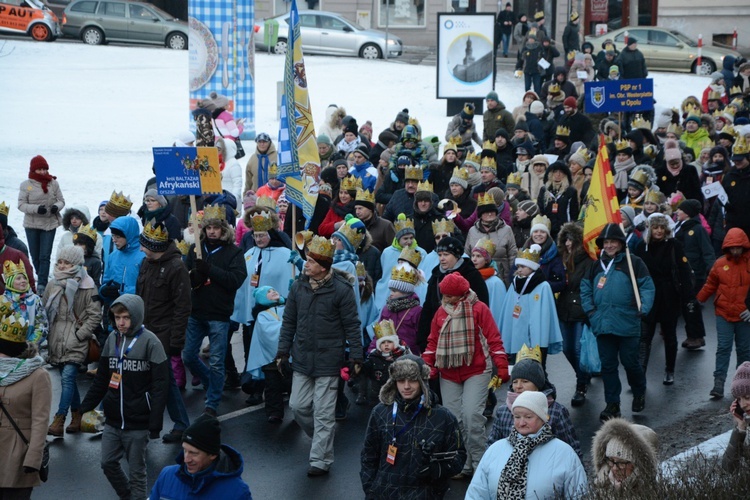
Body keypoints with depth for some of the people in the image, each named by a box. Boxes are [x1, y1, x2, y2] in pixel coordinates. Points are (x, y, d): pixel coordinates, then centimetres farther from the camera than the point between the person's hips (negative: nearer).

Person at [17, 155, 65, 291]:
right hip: (31, 224, 1)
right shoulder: (26, 185, -6)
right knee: (35, 256, 10)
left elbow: (61, 201, 4)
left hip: (50, 224, 0)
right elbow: (21, 204, -7)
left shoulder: (53, 183, -3)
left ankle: (42, 284, -4)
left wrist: (57, 206, -19)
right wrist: (36, 208, -24)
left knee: (45, 256, -6)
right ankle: (42, 277, 30)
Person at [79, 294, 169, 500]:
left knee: (136, 470, 3)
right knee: (108, 463, 8)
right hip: (113, 420, 5)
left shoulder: (150, 342, -10)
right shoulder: (112, 340, 7)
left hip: (138, 422, -5)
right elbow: (101, 380, 15)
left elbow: (160, 386, -12)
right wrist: (84, 408, 10)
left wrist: (155, 424, -15)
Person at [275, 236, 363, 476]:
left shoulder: (341, 289, -11)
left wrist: (356, 356, -8)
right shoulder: (298, 287, 4)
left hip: (328, 360, -5)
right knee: (298, 406, 8)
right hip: (302, 358, 5)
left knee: (323, 412, -1)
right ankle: (321, 440, 32)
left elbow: (352, 325, -7)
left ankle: (321, 460, 7)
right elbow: (289, 321, 12)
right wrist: (283, 351, 9)